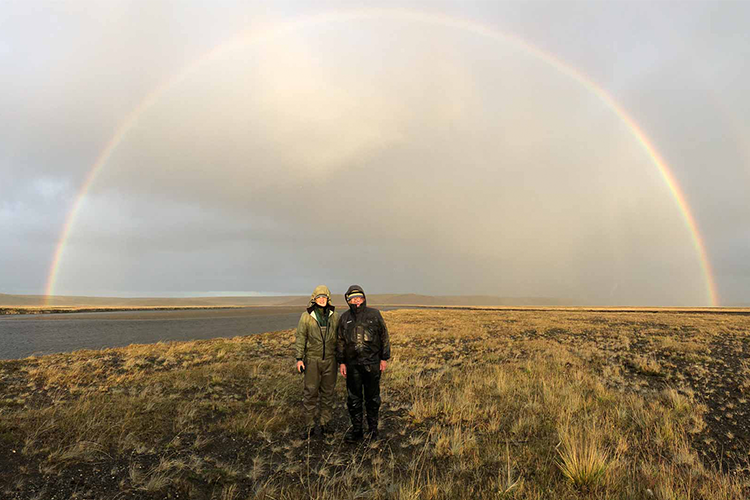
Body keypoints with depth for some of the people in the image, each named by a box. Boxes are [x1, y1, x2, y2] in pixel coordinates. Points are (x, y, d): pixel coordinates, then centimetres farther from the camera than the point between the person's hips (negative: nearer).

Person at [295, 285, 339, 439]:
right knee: (310, 393, 2)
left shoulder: (335, 316, 3)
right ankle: (309, 426, 15)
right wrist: (299, 358, -8)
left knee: (327, 392, 11)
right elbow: (300, 338, -2)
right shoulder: (306, 316, -3)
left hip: (330, 360, 2)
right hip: (312, 359, -2)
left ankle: (325, 423, 25)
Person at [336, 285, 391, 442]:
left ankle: (373, 428, 24)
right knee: (353, 398, 8)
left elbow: (384, 337, 1)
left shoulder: (374, 315, -2)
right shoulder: (345, 318, 6)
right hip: (352, 364, 2)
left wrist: (384, 358, -2)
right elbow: (340, 341, 10)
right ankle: (356, 429, 23)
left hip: (372, 363, -2)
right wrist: (341, 362, 5)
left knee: (372, 397, 9)